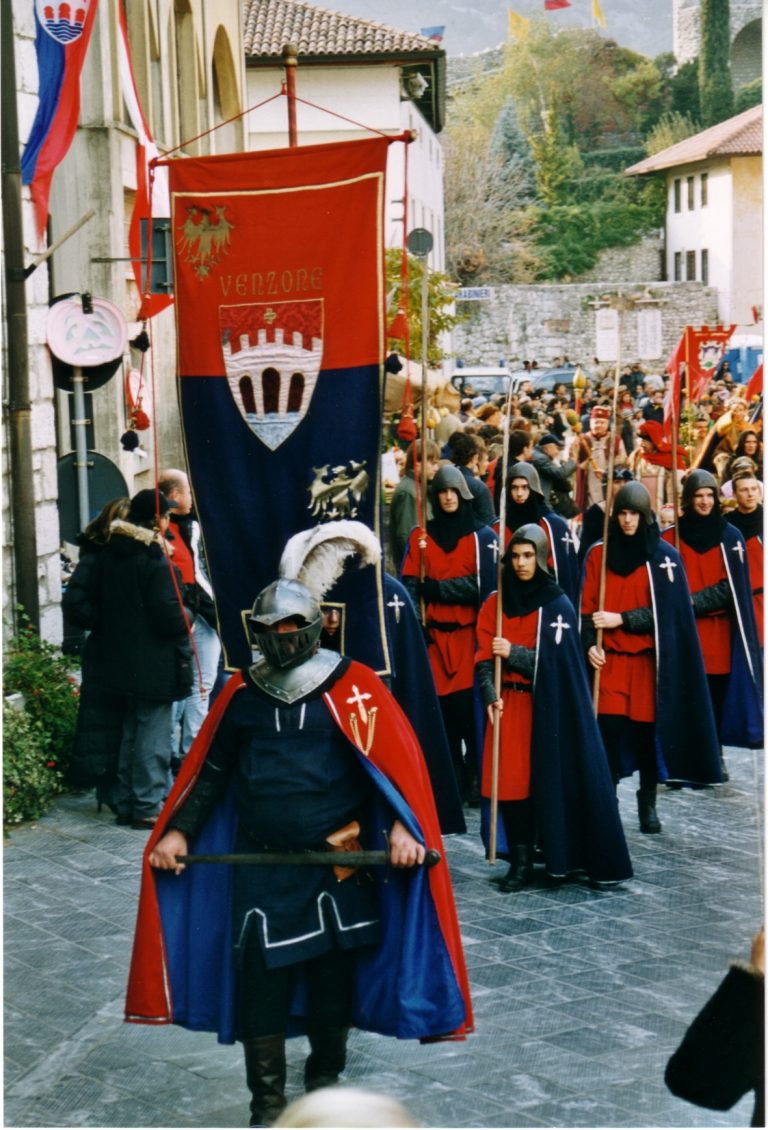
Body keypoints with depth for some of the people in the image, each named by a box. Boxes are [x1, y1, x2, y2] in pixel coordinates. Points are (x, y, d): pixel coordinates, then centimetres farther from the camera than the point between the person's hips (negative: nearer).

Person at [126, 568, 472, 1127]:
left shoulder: (353, 685, -5)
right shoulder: (242, 692, 4)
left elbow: (398, 760, -8)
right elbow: (210, 769, 12)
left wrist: (402, 827, -21)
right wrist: (177, 831, 4)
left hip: (337, 861, -2)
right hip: (260, 866, 2)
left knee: (334, 977, 11)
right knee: (259, 979, -2)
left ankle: (325, 1080, 32)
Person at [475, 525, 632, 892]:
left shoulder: (557, 605, -2)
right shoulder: (496, 603, 7)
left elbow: (555, 660, -9)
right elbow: (484, 657, 2)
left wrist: (512, 653, -14)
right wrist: (491, 696, -12)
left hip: (547, 707, -3)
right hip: (508, 705, 3)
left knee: (550, 776, -2)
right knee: (511, 779, -2)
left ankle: (558, 856, 9)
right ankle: (520, 862, 3)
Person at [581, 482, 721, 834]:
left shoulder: (664, 556, 0)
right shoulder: (599, 554, 6)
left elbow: (666, 612, -5)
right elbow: (587, 606, 6)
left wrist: (621, 619, -15)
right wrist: (590, 644, -10)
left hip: (648, 660, -1)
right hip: (610, 659, 1)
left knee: (648, 731, 2)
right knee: (609, 729, -8)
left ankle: (648, 805, 17)